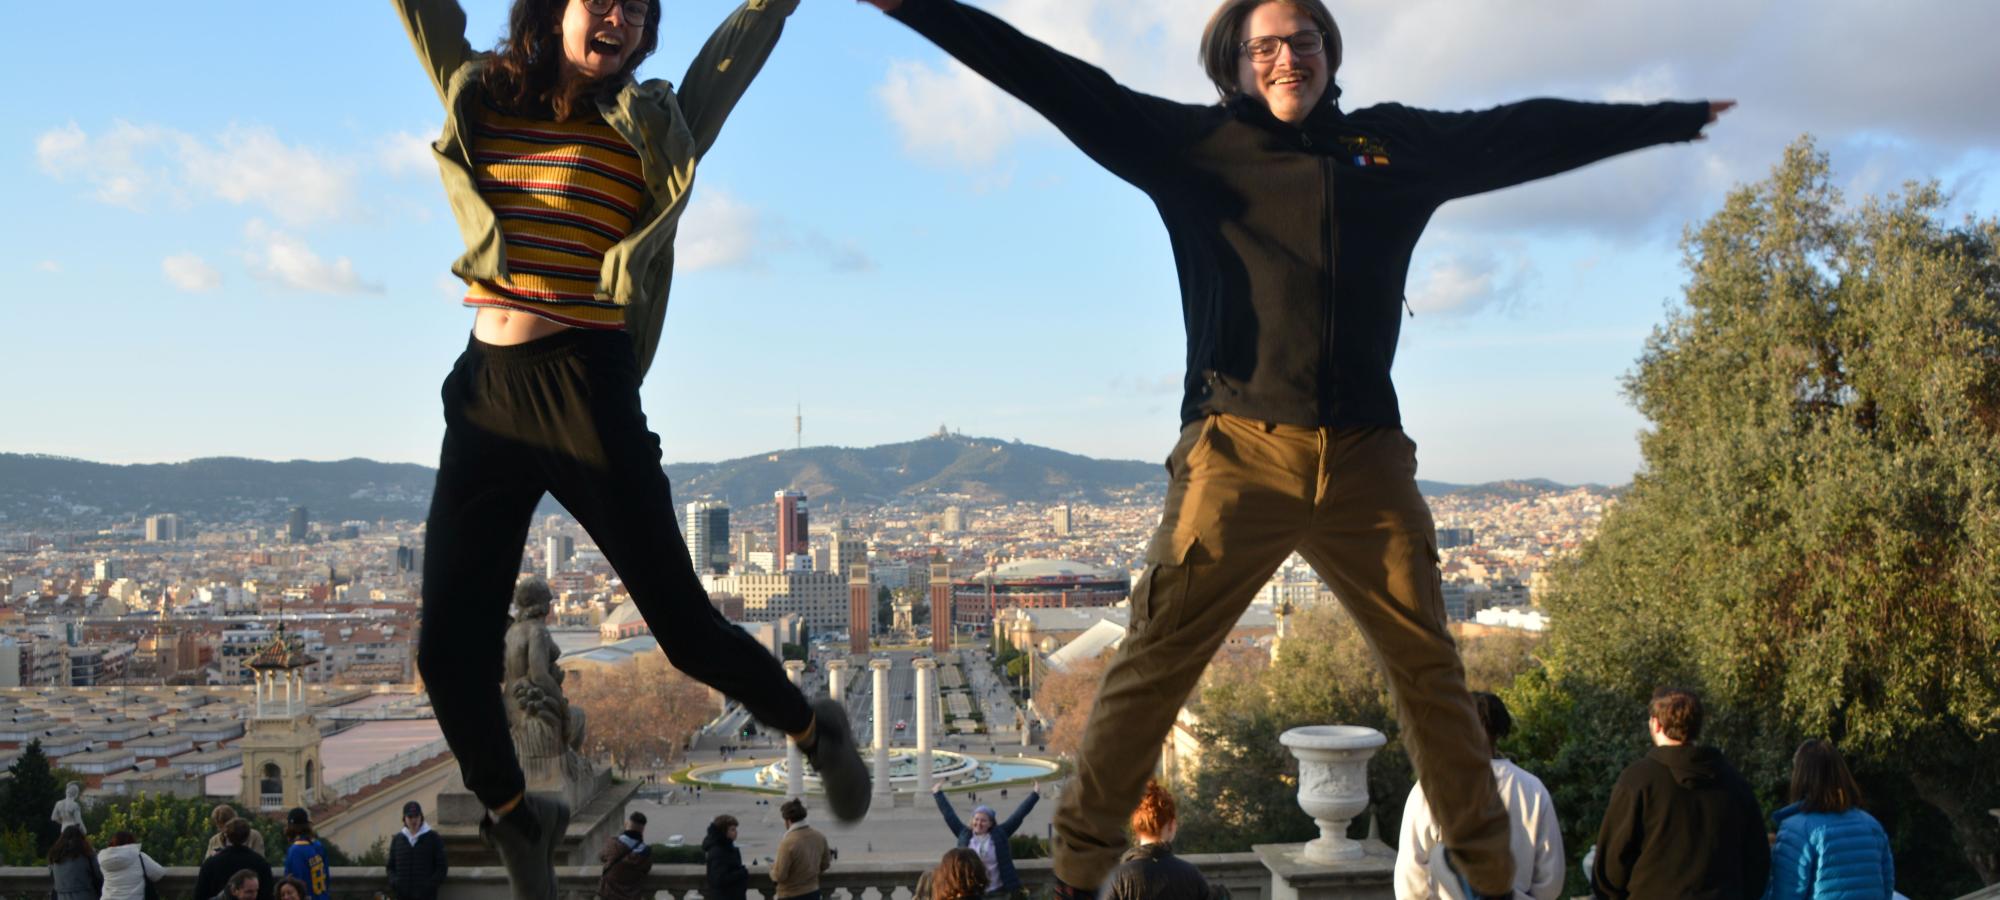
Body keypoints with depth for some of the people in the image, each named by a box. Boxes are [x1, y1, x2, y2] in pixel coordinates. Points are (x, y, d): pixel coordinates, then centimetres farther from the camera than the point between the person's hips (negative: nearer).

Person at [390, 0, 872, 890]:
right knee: (449, 647, 3)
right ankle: (512, 817, 29)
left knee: (683, 623, 0)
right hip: (485, 394, 4)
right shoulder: (480, 100, 13)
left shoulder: (653, 129, 6)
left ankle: (817, 731, 27)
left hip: (588, 391, -3)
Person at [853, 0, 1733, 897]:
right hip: (1238, 452, -3)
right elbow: (1066, 86, 3)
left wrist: (1682, 116, 33)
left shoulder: (1396, 145, 17)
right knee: (1155, 660, -6)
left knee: (1428, 664, 8)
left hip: (1366, 461, 3)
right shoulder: (1193, 143, 8)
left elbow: (1530, 131, 25)